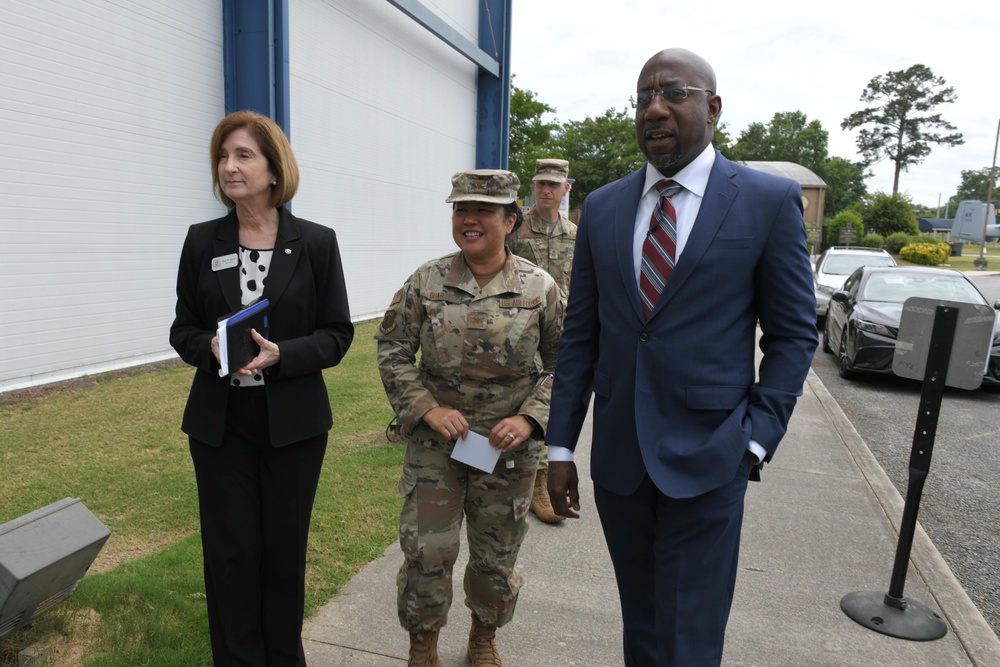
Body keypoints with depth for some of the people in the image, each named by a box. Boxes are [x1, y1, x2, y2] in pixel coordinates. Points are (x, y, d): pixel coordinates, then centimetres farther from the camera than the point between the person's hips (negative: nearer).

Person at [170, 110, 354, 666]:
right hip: (220, 422, 2)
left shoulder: (316, 241, -3)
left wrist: (280, 354, -20)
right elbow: (183, 329, 6)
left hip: (294, 421, -1)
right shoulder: (202, 241, 3)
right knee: (230, 551, 8)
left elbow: (338, 334, -4)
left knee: (285, 548, 11)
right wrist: (211, 348, -16)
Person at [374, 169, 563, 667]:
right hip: (434, 442, 0)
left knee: (496, 554, 15)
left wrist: (529, 418, -14)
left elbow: (563, 364, -1)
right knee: (426, 550, 5)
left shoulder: (539, 287, -7)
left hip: (508, 446, 0)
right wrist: (428, 409, -13)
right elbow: (392, 351, -1)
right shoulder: (425, 282, -6)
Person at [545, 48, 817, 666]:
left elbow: (794, 333, 0)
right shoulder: (603, 207, 5)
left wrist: (757, 439, -9)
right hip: (617, 456, 4)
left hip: (706, 458, -3)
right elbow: (581, 333, 6)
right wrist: (561, 445, 5)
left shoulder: (770, 201, -4)